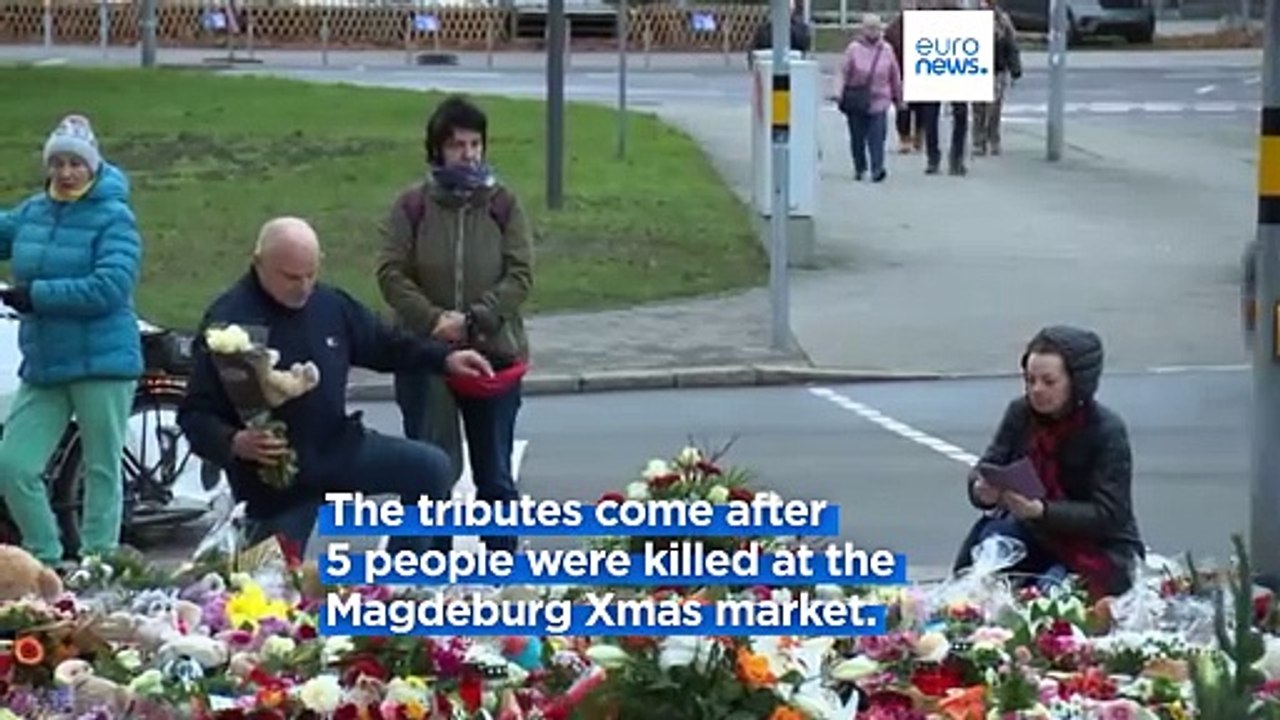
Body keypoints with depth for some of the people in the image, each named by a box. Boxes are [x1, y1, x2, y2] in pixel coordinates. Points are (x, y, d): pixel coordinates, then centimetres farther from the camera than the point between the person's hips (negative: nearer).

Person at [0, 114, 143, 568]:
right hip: (42, 366, 6)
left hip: (101, 364, -6)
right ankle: (48, 560, 15)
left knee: (102, 471, 2)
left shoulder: (113, 218, -9)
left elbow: (109, 289, -20)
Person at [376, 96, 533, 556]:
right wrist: (434, 319, -17)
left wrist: (472, 320, -16)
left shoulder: (503, 204, 0)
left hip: (494, 354, 1)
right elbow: (391, 273, -5)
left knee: (495, 475, 10)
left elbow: (520, 275, -4)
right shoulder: (413, 205, -2)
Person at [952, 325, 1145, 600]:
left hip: (1101, 549, -5)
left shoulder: (1108, 431, -18)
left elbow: (1107, 515, -22)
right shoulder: (1020, 413, -4)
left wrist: (1042, 510, -37)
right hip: (1039, 535, 5)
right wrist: (982, 490, -31)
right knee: (990, 538, -25)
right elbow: (986, 468, -4)